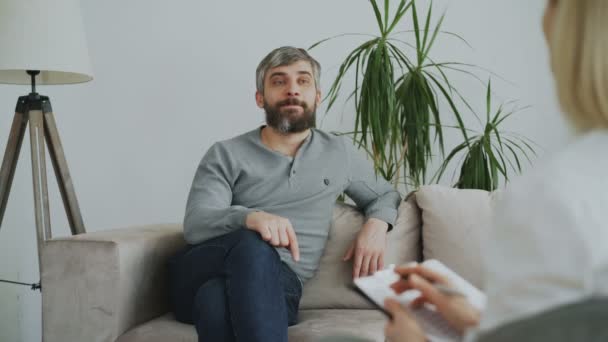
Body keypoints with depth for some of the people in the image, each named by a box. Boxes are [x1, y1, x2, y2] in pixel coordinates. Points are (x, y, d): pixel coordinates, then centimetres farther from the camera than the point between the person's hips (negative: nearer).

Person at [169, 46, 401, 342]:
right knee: (253, 244, -38)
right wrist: (250, 217, -27)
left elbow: (385, 195, 34)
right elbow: (195, 225, -4)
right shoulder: (226, 155, 10)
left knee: (217, 295, -38)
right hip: (202, 278, 0)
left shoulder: (339, 153, 20)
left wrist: (376, 224, 7)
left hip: (279, 285, 0)